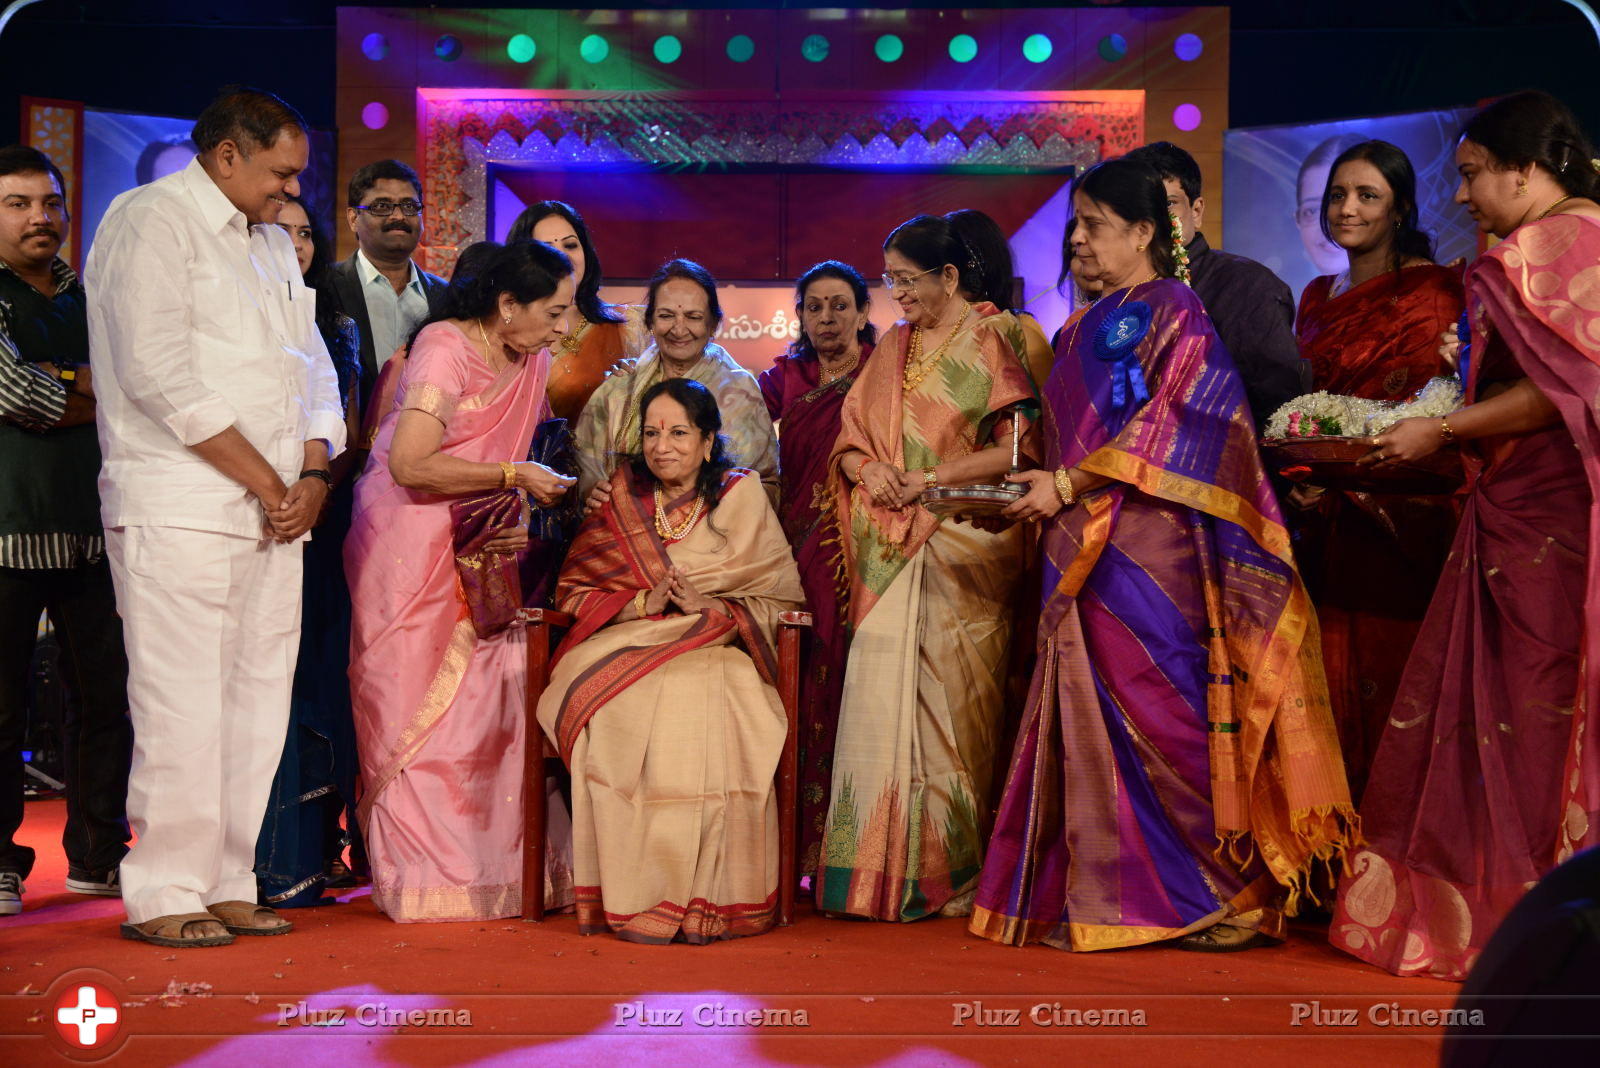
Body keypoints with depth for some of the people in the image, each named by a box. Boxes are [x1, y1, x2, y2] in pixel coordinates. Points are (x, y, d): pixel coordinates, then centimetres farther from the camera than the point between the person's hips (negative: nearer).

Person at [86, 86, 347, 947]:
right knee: (182, 707, -8)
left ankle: (227, 883, 13)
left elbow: (313, 368, 21)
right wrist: (266, 482, -11)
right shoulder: (150, 220, -3)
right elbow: (157, 373, -14)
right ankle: (163, 894, 1)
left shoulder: (272, 242, 22)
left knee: (257, 704, 6)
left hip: (276, 514, 8)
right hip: (179, 511, -8)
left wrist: (313, 474, 2)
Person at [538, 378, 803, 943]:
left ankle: (708, 898, -25)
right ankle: (631, 896, -26)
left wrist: (710, 607, -13)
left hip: (716, 648, -1)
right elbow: (573, 589, 9)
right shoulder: (620, 497, 14)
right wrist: (642, 603, -8)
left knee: (706, 706, -35)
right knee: (623, 712, -33)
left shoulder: (741, 495, 10)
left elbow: (780, 598, 4)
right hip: (627, 644, 2)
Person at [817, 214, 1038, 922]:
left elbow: (1020, 447, -8)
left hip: (964, 547, -5)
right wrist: (869, 469, -5)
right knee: (879, 696, -1)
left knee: (952, 704, -4)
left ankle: (954, 874, 5)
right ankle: (881, 872, 4)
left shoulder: (995, 341, 0)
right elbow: (850, 439, 18)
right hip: (892, 553, 5)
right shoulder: (892, 347, 18)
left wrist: (927, 478, -12)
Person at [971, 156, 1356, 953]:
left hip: (1149, 547, -8)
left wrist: (1066, 485, -12)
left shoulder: (1173, 313, -3)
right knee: (1092, 713, 5)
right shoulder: (1088, 329, 20)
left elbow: (1165, 426, -13)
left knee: (1162, 707, -7)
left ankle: (1233, 893, 3)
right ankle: (1101, 894, 10)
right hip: (1085, 551, 8)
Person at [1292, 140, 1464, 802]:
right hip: (1324, 518, 6)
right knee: (1329, 669, 5)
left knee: (1385, 664, -6)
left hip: (1395, 517, -6)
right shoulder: (1317, 297, 17)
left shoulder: (1429, 290, -3)